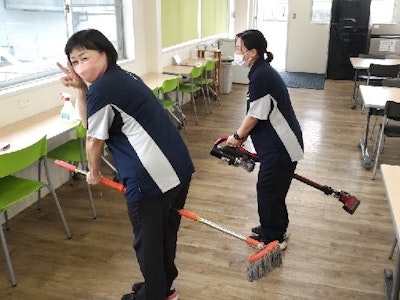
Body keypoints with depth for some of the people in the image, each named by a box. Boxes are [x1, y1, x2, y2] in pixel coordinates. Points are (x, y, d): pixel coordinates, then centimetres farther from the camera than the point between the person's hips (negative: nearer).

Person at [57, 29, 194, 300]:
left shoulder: (101, 88, -13)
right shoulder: (124, 77, 16)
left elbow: (94, 140, -2)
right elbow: (90, 123, 19)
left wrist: (94, 172, 15)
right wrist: (80, 90, 6)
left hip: (151, 177, -10)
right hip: (178, 168, 10)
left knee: (147, 241, 12)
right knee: (166, 233, 25)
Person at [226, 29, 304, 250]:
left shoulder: (261, 76, -22)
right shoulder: (262, 72, 9)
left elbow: (255, 115, -18)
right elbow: (257, 113, 15)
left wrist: (237, 137, -3)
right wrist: (242, 136, 16)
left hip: (281, 146, -10)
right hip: (277, 143, 10)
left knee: (269, 190, 5)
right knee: (271, 189, 22)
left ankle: (274, 238, 22)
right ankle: (274, 228, 39)